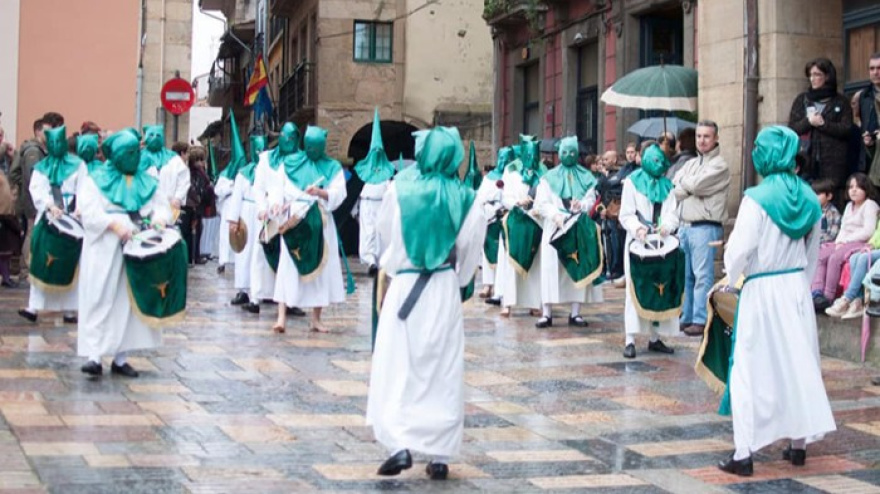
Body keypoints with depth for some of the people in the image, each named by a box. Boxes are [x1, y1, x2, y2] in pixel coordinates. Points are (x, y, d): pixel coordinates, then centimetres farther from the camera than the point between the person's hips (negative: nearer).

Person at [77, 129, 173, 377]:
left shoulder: (148, 180, 13)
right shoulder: (96, 179, 2)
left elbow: (162, 205, 7)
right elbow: (89, 211, -9)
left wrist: (159, 217, -16)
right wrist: (114, 223, -25)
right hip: (104, 251, -4)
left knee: (130, 300, 4)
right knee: (100, 300, -8)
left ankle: (121, 357, 10)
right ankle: (94, 355, -11)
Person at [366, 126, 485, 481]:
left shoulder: (399, 192, -7)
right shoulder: (464, 199, -6)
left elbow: (386, 237, 6)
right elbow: (470, 250, 0)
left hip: (404, 286, -1)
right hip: (445, 290, 1)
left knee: (397, 367, 5)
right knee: (444, 371, 7)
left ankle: (399, 444, -8)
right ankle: (440, 455, 8)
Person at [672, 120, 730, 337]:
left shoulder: (719, 165, -4)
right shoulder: (691, 164, 19)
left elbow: (696, 185, -15)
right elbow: (674, 188, 9)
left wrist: (683, 185, 3)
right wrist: (689, 186, -8)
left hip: (705, 227, -8)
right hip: (685, 225, 8)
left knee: (702, 275, -8)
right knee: (684, 274, 11)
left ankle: (700, 320, -7)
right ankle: (685, 317, 18)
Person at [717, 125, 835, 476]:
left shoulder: (758, 199, -15)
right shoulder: (809, 199, 4)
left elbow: (739, 249, -16)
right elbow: (813, 252, 12)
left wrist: (732, 277, 2)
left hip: (762, 290, -6)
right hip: (797, 288, 6)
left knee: (752, 370, -1)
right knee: (799, 364, 15)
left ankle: (744, 454, -2)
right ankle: (799, 443, 24)